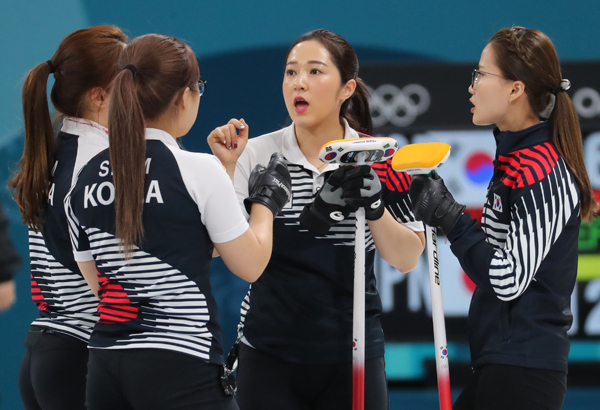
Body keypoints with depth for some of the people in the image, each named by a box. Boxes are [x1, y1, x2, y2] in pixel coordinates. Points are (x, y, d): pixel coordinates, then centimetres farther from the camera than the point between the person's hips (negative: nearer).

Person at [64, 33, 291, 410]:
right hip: (181, 370, -6)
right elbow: (250, 265, -1)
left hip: (105, 368, 6)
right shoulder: (199, 170, -9)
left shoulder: (86, 181, 7)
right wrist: (266, 201, 16)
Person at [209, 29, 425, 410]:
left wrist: (374, 207, -17)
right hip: (269, 353, 0)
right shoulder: (255, 155, -3)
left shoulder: (376, 159, -2)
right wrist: (224, 170, -18)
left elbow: (407, 259, -2)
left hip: (352, 356, 0)